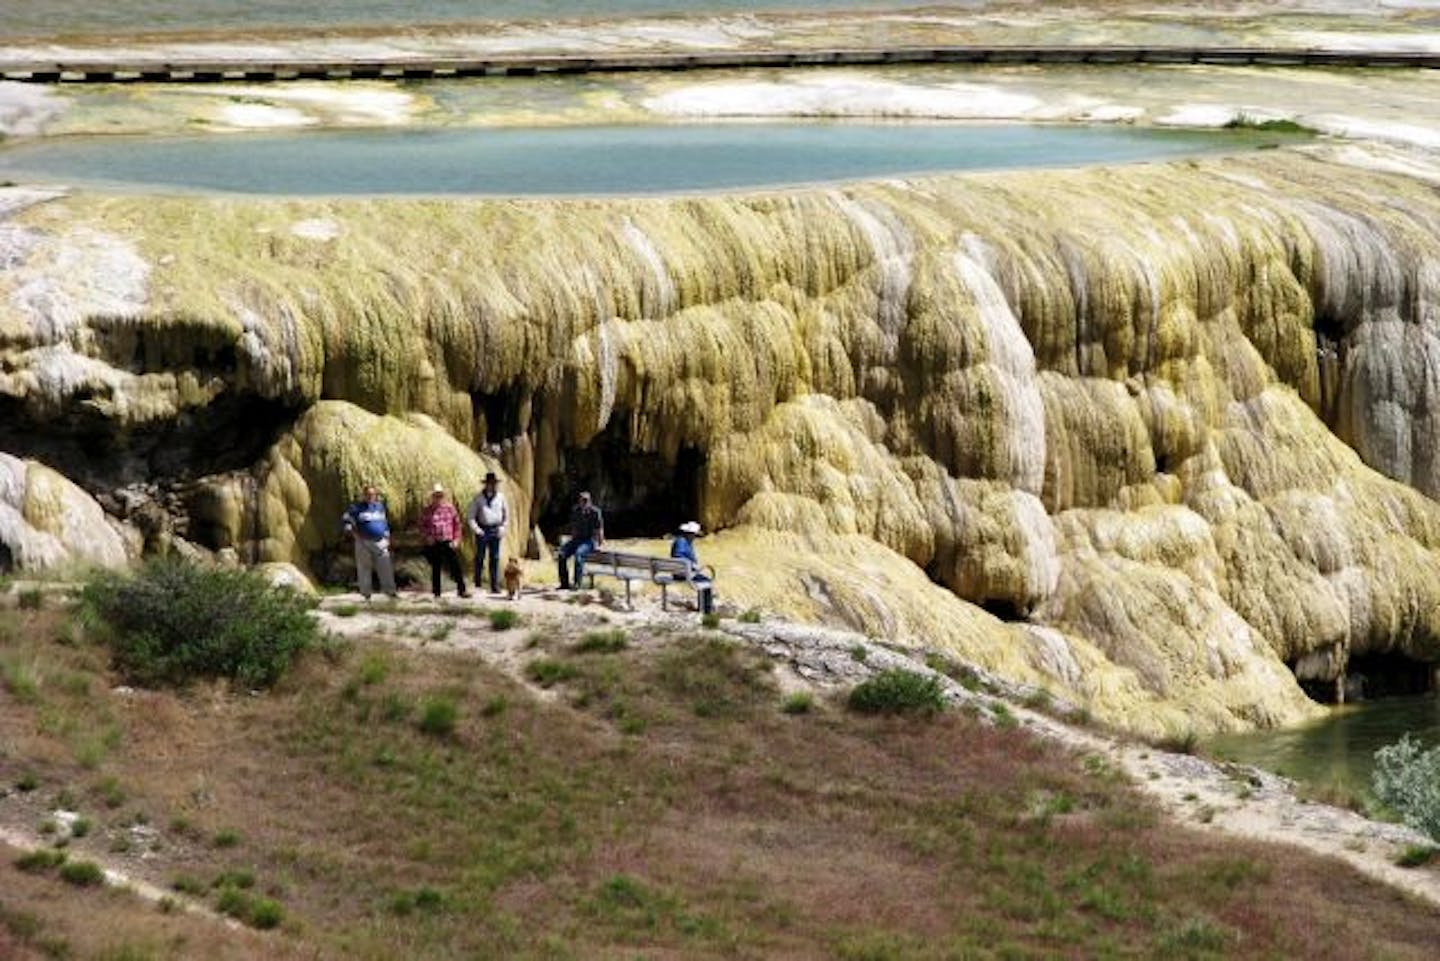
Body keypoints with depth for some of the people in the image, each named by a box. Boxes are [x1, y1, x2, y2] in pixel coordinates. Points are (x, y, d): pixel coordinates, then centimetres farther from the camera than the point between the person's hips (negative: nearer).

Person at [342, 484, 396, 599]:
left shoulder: (380, 506, 15)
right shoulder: (357, 508, 0)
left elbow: (385, 523, 26)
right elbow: (345, 520, -3)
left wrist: (387, 537, 19)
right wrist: (353, 533, -11)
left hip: (380, 542, 3)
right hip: (363, 542, -3)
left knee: (386, 567, -2)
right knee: (364, 568, 0)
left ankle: (390, 591, 2)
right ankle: (366, 593, 7)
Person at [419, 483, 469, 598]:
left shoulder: (450, 508, 3)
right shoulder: (427, 510, 0)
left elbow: (457, 524, 8)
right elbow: (421, 526, 7)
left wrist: (456, 539, 2)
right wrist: (427, 536, -9)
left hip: (448, 543, 0)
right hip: (433, 544, 0)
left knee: (455, 566, -5)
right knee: (435, 568, 6)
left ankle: (462, 590, -1)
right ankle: (436, 592, 15)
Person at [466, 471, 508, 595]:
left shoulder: (500, 497, 7)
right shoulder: (479, 498, -1)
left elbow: (506, 513, 17)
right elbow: (470, 515, 1)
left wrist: (503, 527, 6)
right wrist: (476, 528, -9)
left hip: (496, 530, 2)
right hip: (483, 530, -2)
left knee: (495, 558, 0)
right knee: (480, 557, 0)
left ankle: (495, 586, 0)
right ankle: (477, 584, 9)